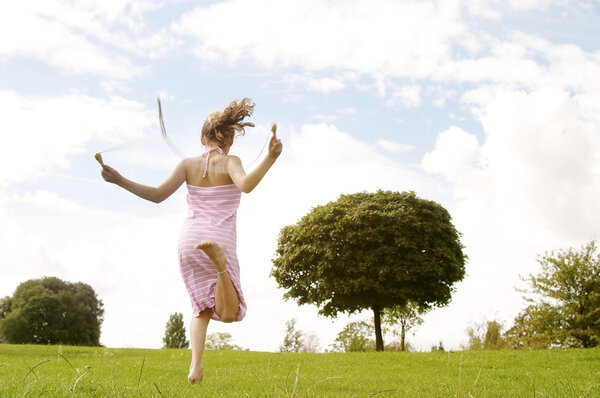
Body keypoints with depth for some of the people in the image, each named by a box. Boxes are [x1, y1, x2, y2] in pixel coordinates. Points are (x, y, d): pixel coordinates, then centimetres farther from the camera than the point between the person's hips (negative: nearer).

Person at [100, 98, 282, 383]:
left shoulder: (188, 164, 9)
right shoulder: (230, 162, 2)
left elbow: (158, 194, 0)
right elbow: (246, 185, -21)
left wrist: (120, 180, 5)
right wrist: (270, 159, -23)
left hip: (188, 241, 3)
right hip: (221, 239, -3)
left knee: (202, 308, 18)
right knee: (229, 313, -4)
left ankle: (195, 364, -7)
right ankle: (219, 261, -33)